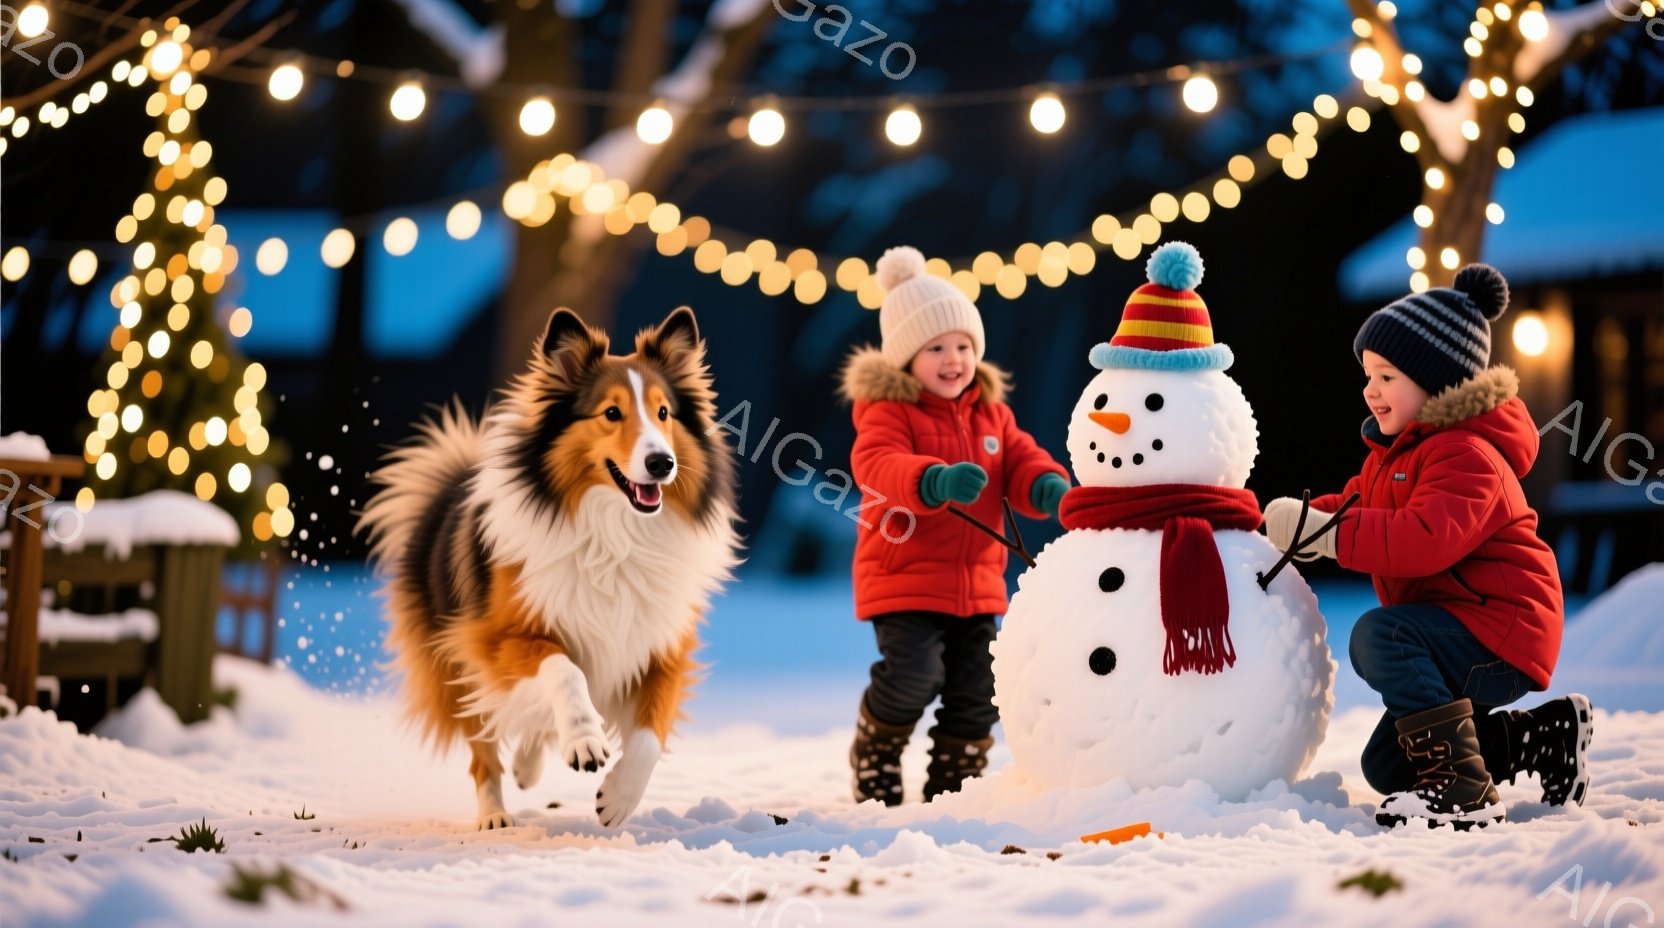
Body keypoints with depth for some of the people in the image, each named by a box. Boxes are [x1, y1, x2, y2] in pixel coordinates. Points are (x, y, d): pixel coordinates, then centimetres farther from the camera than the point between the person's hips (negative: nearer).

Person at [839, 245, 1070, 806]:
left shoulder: (991, 412, 12)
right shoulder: (889, 412, -9)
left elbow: (1020, 462, 9)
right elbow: (876, 465, -26)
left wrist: (1048, 486, -16)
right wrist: (936, 481, -44)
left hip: (975, 584, 6)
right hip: (904, 580, -6)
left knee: (975, 696, 8)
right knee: (912, 677, -19)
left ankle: (954, 786, 24)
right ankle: (874, 757, 9)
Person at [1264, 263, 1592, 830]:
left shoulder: (1466, 455, -21)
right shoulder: (1397, 450, 13)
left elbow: (1427, 539, -37)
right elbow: (1357, 505, 17)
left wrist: (1328, 533, -37)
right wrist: (1304, 518, -5)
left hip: (1499, 638, -11)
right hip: (1458, 643, 11)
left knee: (1379, 635, -34)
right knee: (1385, 764, 15)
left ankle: (1463, 792, -34)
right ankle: (1548, 737, 19)